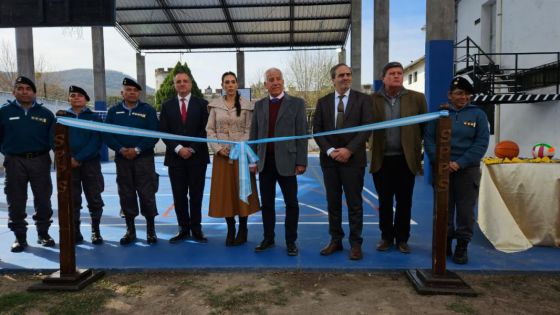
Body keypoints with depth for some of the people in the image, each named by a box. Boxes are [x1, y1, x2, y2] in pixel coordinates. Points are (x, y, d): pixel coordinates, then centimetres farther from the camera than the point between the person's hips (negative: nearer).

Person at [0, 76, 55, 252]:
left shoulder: (45, 114, 4)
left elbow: (53, 138, -1)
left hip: (40, 160, 0)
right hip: (14, 162, 0)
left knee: (43, 199, 7)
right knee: (16, 201, 6)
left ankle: (43, 233, 22)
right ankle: (20, 236, 18)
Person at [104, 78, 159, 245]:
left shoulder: (148, 110, 0)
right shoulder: (113, 111, 8)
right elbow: (107, 134, 4)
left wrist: (137, 149, -15)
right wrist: (121, 149, -12)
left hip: (144, 159, -2)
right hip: (122, 159, 3)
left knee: (147, 194, -1)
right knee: (126, 195, 7)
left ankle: (151, 230, 11)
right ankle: (130, 230, 19)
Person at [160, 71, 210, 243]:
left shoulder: (202, 104, 4)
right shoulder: (167, 105, 8)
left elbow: (205, 130, -1)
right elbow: (163, 131, 3)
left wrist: (192, 149, -10)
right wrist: (178, 148, -10)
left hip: (197, 156, -1)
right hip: (175, 157, 2)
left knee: (196, 195, 5)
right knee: (179, 195, 5)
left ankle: (196, 228, 15)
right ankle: (183, 228, 15)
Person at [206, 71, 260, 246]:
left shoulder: (246, 105, 0)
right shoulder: (215, 105, 6)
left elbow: (249, 130, -2)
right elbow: (210, 130, 4)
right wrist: (218, 148, -8)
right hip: (222, 154, 2)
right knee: (224, 191, 4)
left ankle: (242, 230, 14)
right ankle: (230, 229, 17)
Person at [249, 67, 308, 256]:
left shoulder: (296, 103, 0)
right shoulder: (259, 105, 10)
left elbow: (302, 134, -4)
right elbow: (254, 134, 10)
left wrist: (301, 162, -9)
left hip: (286, 161, -3)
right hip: (265, 162, 3)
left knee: (291, 203, 4)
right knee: (267, 203, 10)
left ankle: (291, 241, 17)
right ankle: (268, 238, 23)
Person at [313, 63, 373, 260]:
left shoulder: (362, 99, 1)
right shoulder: (323, 102, 9)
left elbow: (367, 128, -7)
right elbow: (317, 130, 4)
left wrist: (349, 149, -16)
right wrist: (329, 150, -10)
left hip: (353, 159, -3)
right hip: (329, 159, 3)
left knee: (354, 203, 4)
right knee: (333, 203, 10)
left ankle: (355, 243, 14)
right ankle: (335, 240, 21)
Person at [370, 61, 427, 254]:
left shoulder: (416, 98, 2)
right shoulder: (373, 100, 0)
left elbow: (425, 127, 5)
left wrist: (420, 153, 2)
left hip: (406, 159, 0)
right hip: (382, 160, 0)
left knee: (404, 202, 8)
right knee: (385, 202, 10)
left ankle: (402, 239, 23)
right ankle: (386, 237, 25)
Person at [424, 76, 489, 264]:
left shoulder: (478, 114, 4)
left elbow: (481, 143, -4)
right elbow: (429, 140, 0)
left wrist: (460, 163, -14)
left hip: (468, 170, -1)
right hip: (442, 170, 1)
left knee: (465, 211, 1)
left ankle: (462, 247, 14)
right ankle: (445, 243, 22)